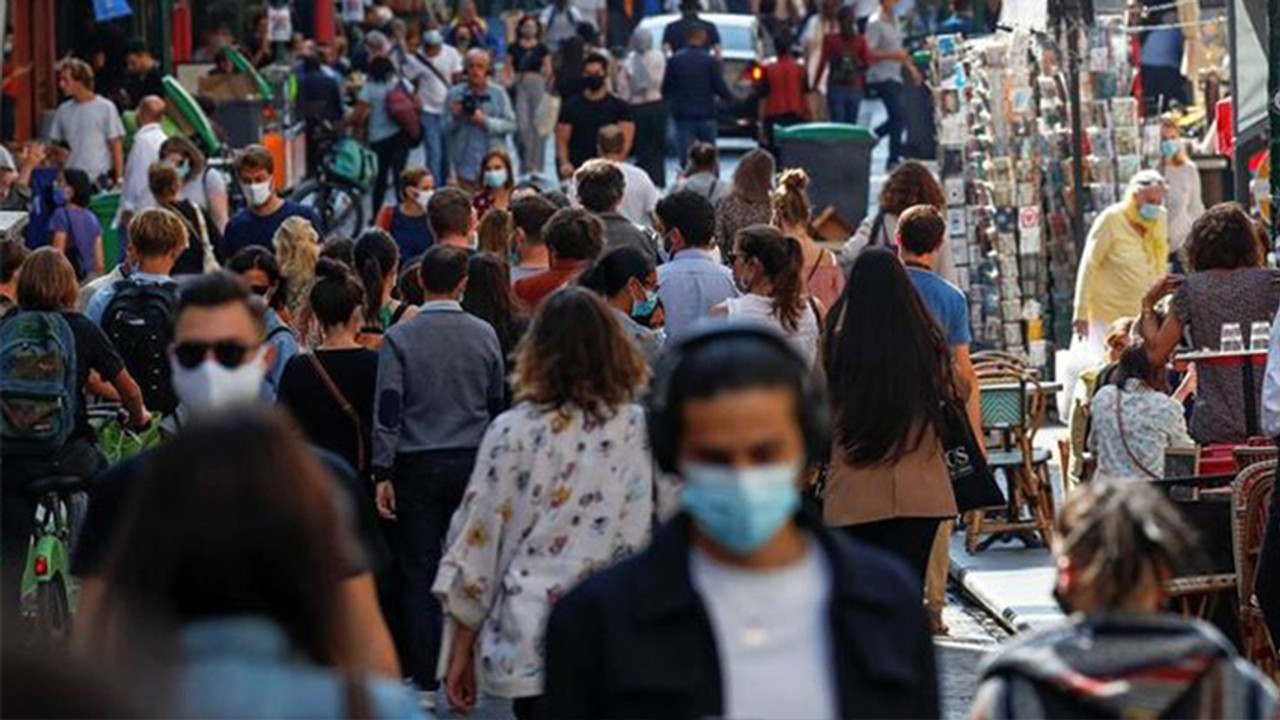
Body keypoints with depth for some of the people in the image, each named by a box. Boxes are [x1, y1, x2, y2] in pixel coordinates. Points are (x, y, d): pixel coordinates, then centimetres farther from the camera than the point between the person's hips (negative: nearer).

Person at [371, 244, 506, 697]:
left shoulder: (400, 338, -7)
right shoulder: (484, 335, 0)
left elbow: (387, 409, -10)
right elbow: (497, 405, 8)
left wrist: (383, 473, -7)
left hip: (418, 467, -2)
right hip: (472, 463, 2)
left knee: (419, 572, 4)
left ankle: (426, 676, 3)